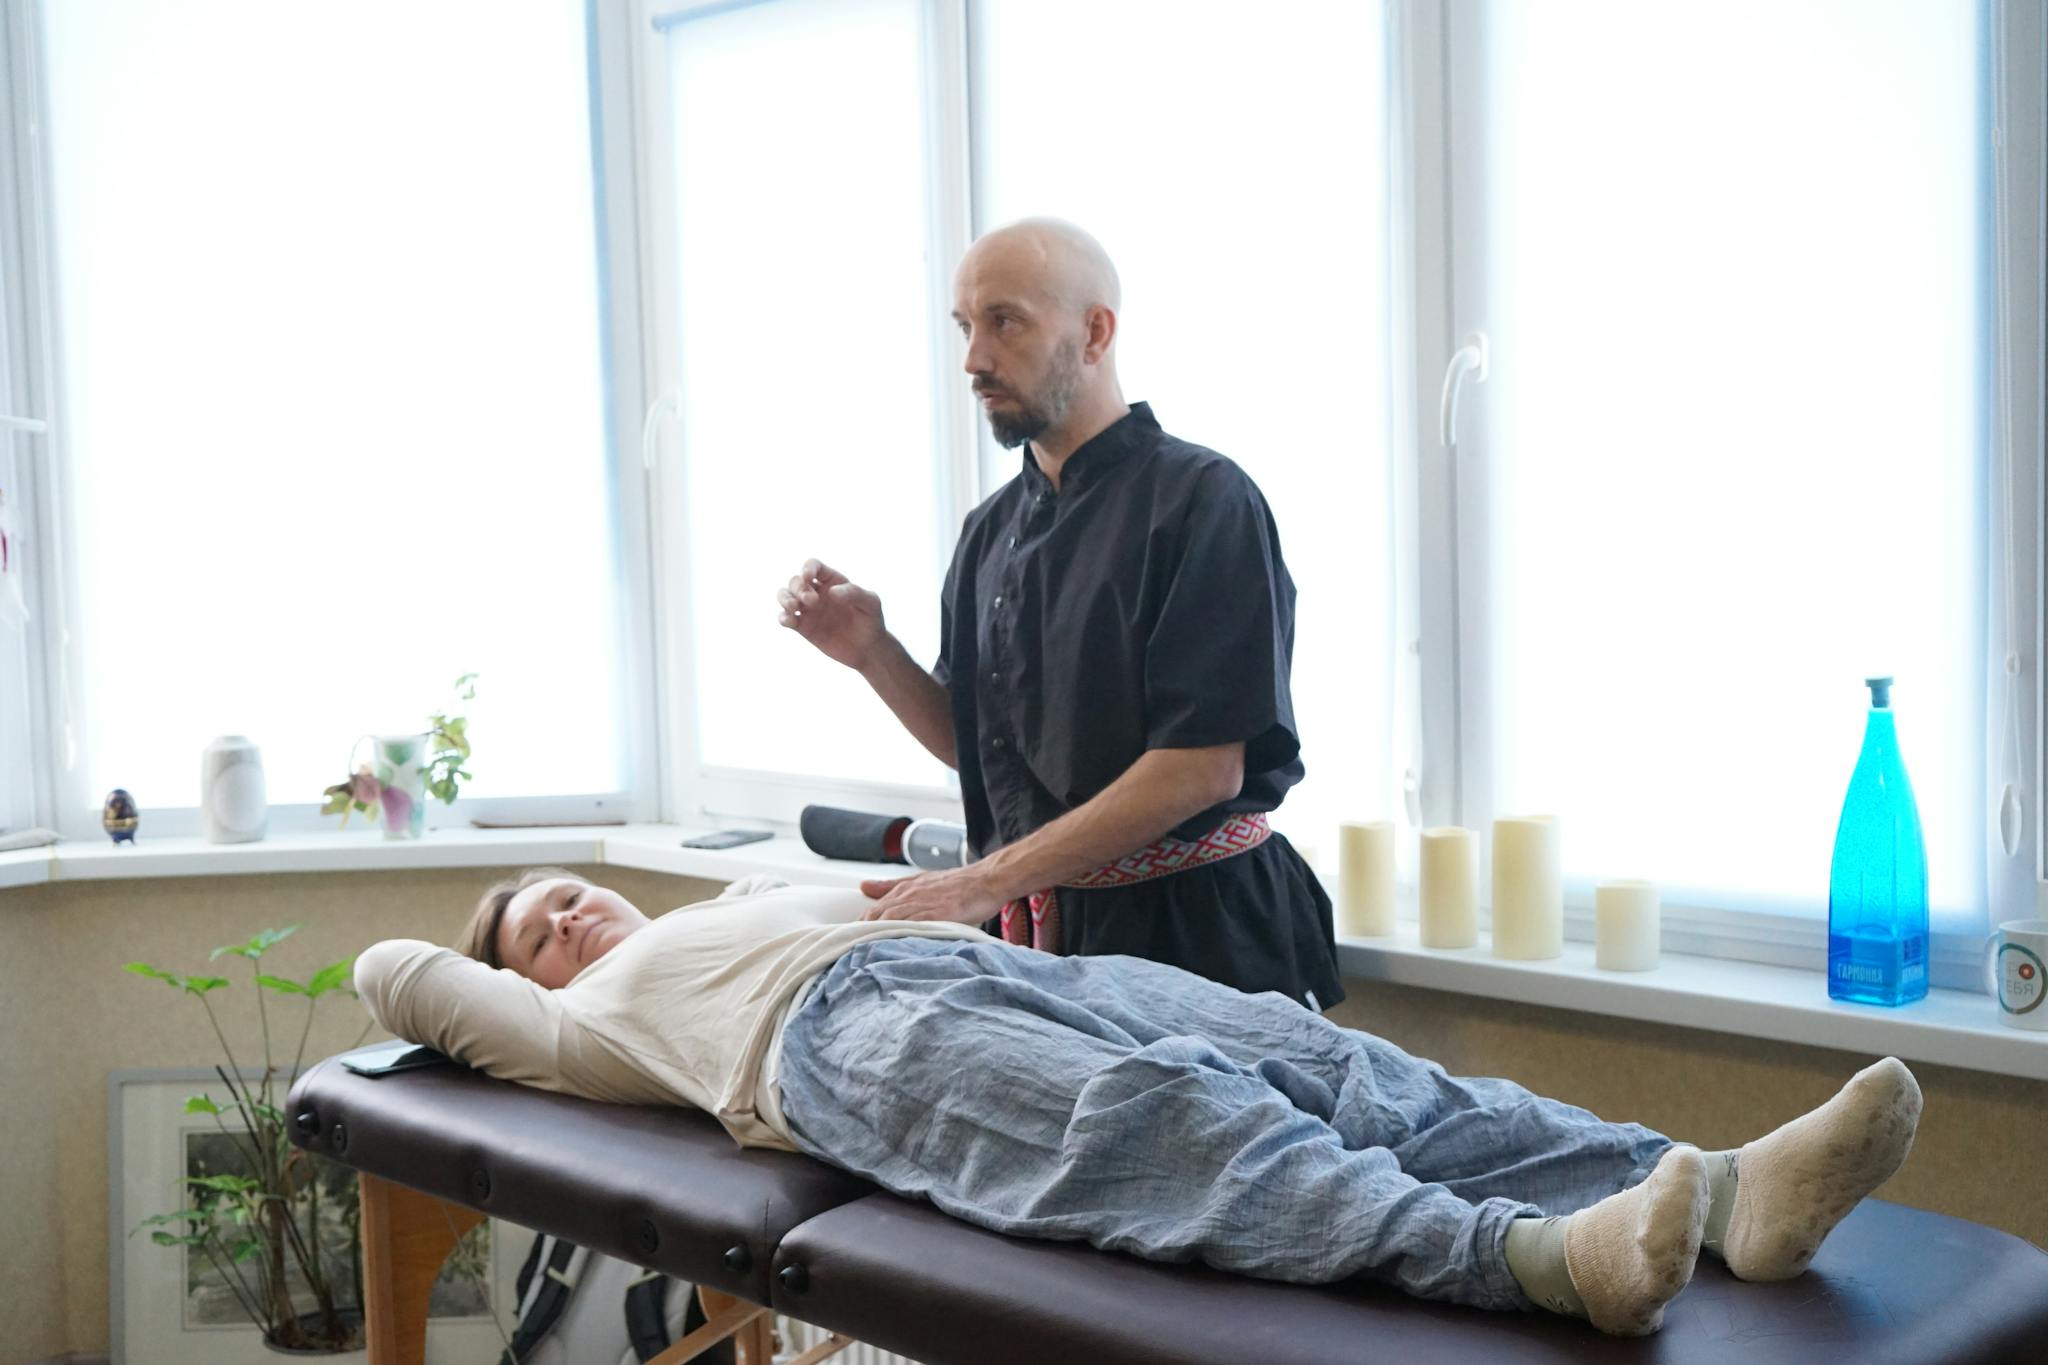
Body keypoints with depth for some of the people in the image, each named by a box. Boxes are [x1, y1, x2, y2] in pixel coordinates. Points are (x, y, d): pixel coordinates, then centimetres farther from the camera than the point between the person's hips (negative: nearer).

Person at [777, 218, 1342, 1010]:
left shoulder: (1201, 499, -13)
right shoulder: (992, 530, 10)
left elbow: (1204, 767, -20)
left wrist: (987, 883, -21)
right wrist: (873, 654, -3)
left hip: (1195, 935, -6)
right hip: (1042, 929, 6)